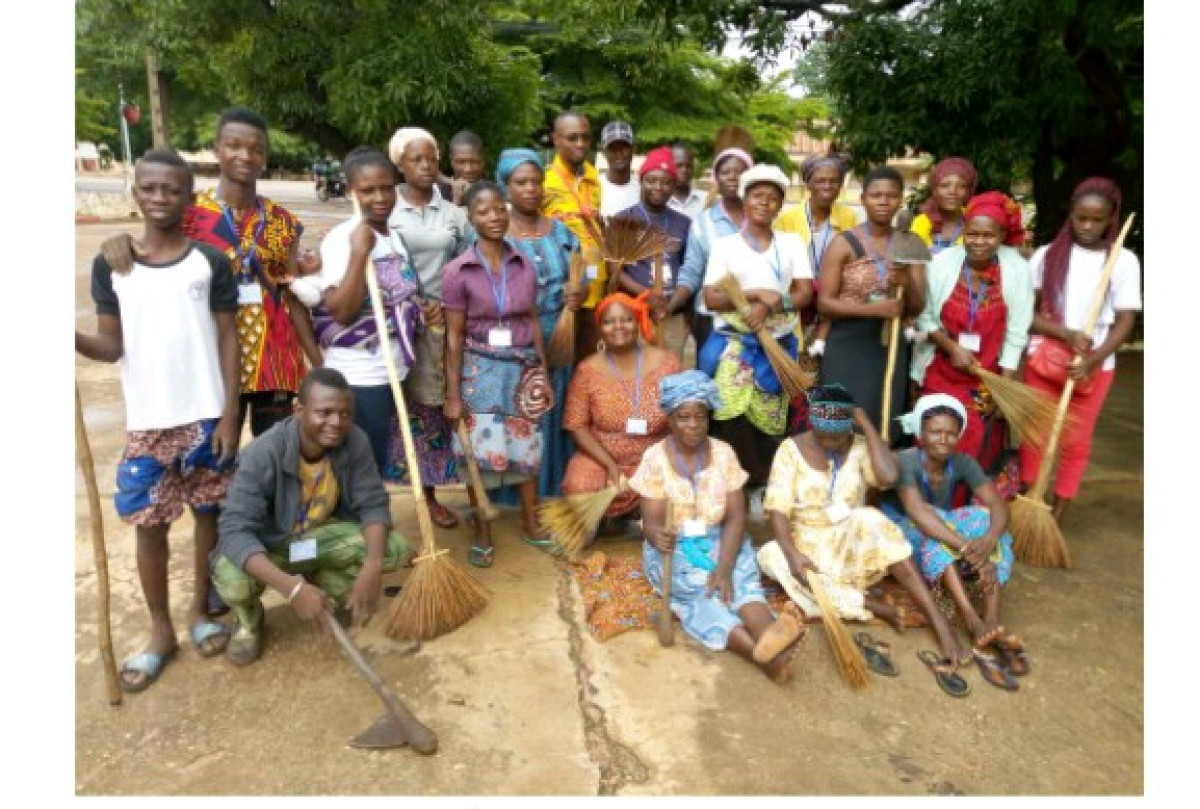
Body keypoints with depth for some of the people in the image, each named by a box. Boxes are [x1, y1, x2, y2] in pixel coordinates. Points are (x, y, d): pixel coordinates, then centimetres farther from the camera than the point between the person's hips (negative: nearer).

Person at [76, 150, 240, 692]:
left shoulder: (211, 261, -2)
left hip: (205, 416, -1)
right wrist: (76, 339, -21)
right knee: (149, 523, 7)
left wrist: (229, 414, -7)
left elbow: (228, 340, -1)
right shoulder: (110, 266, 2)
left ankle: (200, 611, 30)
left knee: (208, 512, 11)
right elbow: (114, 346, 2)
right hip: (147, 421, 1)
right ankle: (160, 632, 23)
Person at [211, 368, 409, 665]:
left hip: (322, 534, 3)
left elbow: (373, 505, -16)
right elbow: (234, 530, -36)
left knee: (393, 548, -19)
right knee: (232, 580, -35)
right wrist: (291, 587, -48)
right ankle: (250, 620, 4)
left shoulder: (356, 442, -20)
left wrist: (372, 566, -36)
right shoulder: (264, 454, -31)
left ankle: (325, 586, 11)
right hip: (267, 544, -3)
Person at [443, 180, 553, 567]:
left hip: (522, 367, 3)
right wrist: (453, 394, -8)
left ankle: (531, 525, 32)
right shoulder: (458, 271, -10)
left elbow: (533, 323, 7)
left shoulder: (525, 266, 1)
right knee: (481, 453, 6)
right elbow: (454, 337, -8)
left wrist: (543, 374, 7)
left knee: (527, 448, 14)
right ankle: (483, 536, 23)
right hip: (480, 369, -3)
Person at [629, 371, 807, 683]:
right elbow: (652, 522, -11)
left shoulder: (724, 453, -2)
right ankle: (763, 652, -51)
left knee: (742, 579, -30)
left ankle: (770, 637, -58)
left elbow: (736, 516, -8)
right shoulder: (655, 458, -8)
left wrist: (724, 566, -24)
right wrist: (658, 536, -38)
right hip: (672, 547, -2)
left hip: (719, 541, 2)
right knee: (697, 590, -31)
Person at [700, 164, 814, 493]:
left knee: (768, 422, 4)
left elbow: (805, 293, 1)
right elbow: (710, 298, -6)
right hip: (734, 343, -2)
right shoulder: (725, 244, 4)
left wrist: (770, 306, -16)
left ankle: (761, 490, 18)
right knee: (732, 419, -15)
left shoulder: (792, 242, 11)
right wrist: (757, 294, -17)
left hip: (779, 345, 2)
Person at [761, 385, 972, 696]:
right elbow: (777, 509, -13)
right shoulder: (792, 449, -7)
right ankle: (872, 605, -23)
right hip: (810, 546, 0)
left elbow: (888, 477, -26)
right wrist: (792, 552, -30)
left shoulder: (859, 446, -4)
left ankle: (940, 624, -35)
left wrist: (866, 423, -19)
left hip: (854, 543, 0)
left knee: (868, 519, -35)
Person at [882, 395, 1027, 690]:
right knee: (932, 530, -36)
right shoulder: (906, 462, -23)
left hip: (946, 543, 5)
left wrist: (989, 541, -42)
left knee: (985, 519, -22)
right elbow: (918, 512, -39)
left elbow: (999, 505, -21)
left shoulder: (962, 463, -8)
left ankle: (992, 622, -35)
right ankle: (977, 627, -47)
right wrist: (967, 548, -49)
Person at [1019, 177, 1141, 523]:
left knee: (1076, 441, 7)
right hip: (1043, 357, 0)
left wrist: (1093, 360, -18)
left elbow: (1125, 322, -4)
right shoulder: (1047, 255, -3)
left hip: (1095, 365, 0)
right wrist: (1067, 334, -18)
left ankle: (1055, 516, 19)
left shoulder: (1124, 261, -3)